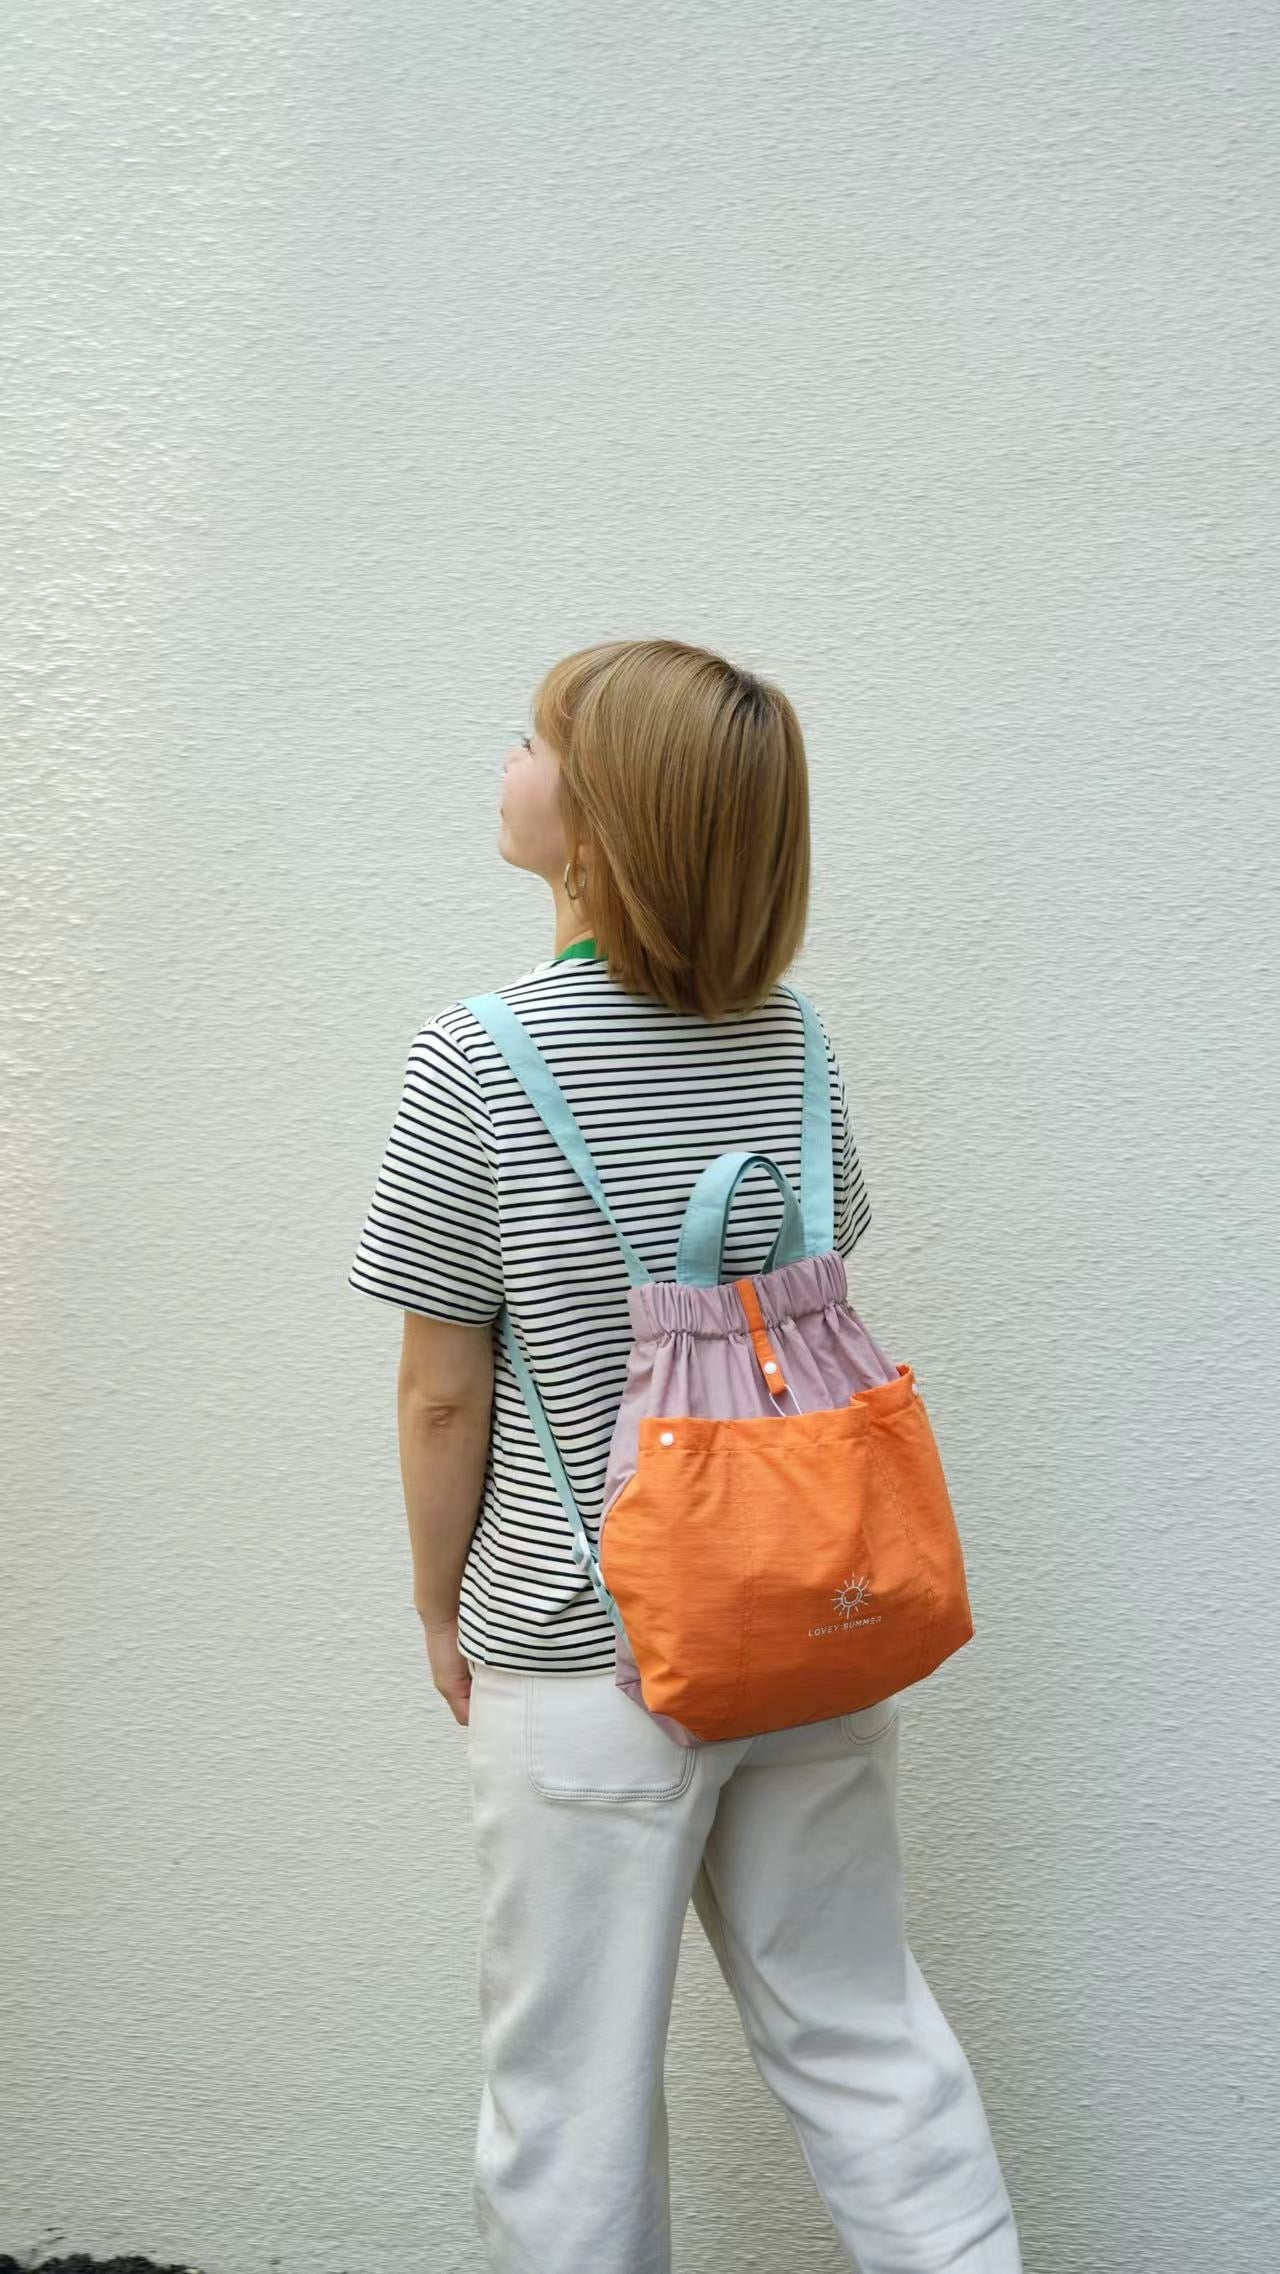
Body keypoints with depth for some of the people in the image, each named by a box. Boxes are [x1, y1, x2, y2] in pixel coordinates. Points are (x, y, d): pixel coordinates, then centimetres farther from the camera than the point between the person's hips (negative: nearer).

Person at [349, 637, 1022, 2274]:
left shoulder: (475, 1062, -16)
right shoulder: (792, 1038, -2)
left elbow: (445, 1391, -12)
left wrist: (442, 1608, 3)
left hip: (583, 1661, -4)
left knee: (572, 2094, 13)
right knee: (858, 2028, 20)